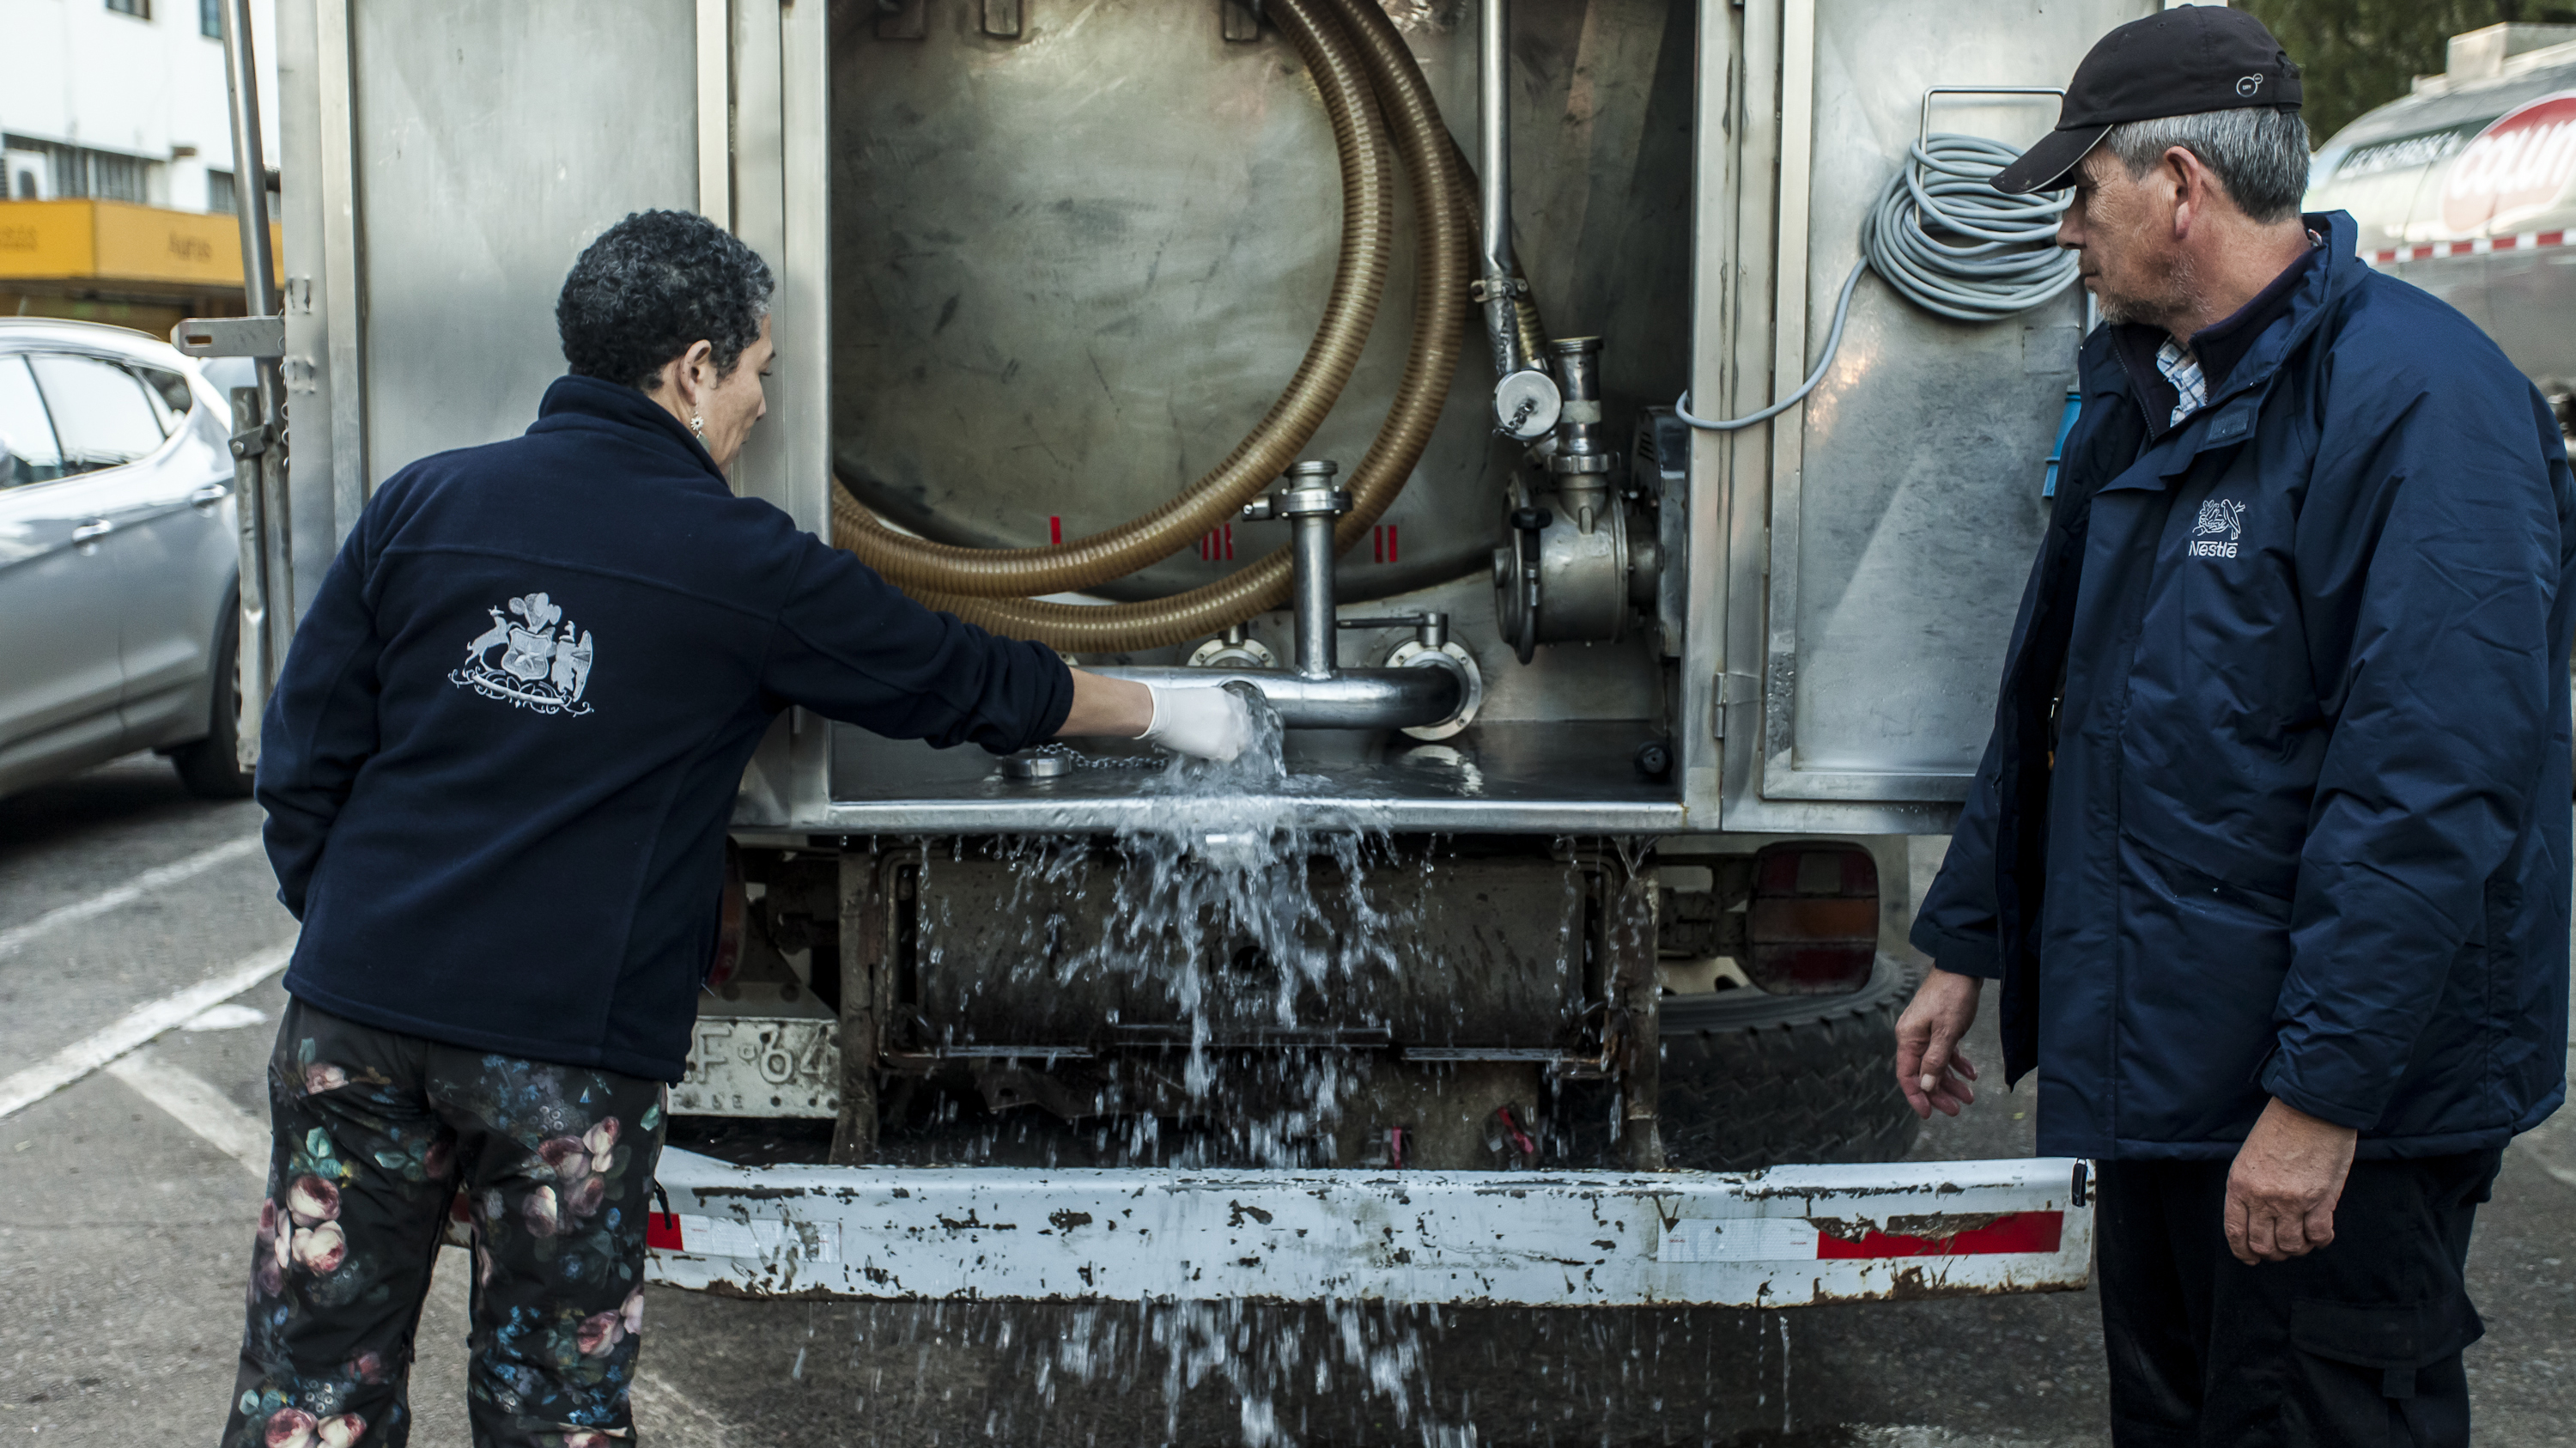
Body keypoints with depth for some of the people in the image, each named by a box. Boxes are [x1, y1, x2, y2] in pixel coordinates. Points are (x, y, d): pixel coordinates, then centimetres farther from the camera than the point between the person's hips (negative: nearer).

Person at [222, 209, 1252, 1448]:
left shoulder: (420, 504, 4)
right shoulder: (741, 565, -4)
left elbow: (302, 753, 6)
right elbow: (967, 683, 6)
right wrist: (1159, 712, 21)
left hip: (357, 1007, 4)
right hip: (570, 1040, -3)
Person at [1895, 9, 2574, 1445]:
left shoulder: (2422, 400, -18)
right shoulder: (2145, 398, 12)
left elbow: (2433, 787, -25)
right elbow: (2050, 702, 19)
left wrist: (2322, 1090, -25)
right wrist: (1966, 947, 20)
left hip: (2342, 1107, -9)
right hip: (2158, 1058, 9)